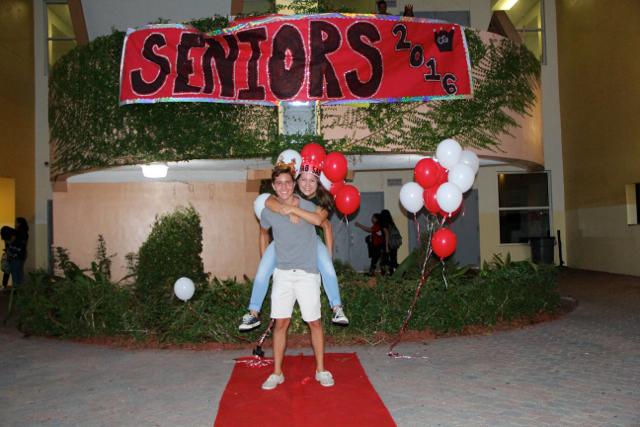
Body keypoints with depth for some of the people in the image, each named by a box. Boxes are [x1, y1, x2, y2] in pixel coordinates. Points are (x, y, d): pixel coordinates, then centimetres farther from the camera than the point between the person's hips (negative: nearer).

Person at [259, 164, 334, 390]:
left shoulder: (306, 205, -5)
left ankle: (321, 370, 20)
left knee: (315, 322, 4)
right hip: (282, 274, 2)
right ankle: (277, 373, 16)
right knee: (281, 322, 4)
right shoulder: (268, 211, 3)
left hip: (307, 273, -2)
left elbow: (318, 220, -29)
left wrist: (293, 209, -29)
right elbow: (263, 233, 23)